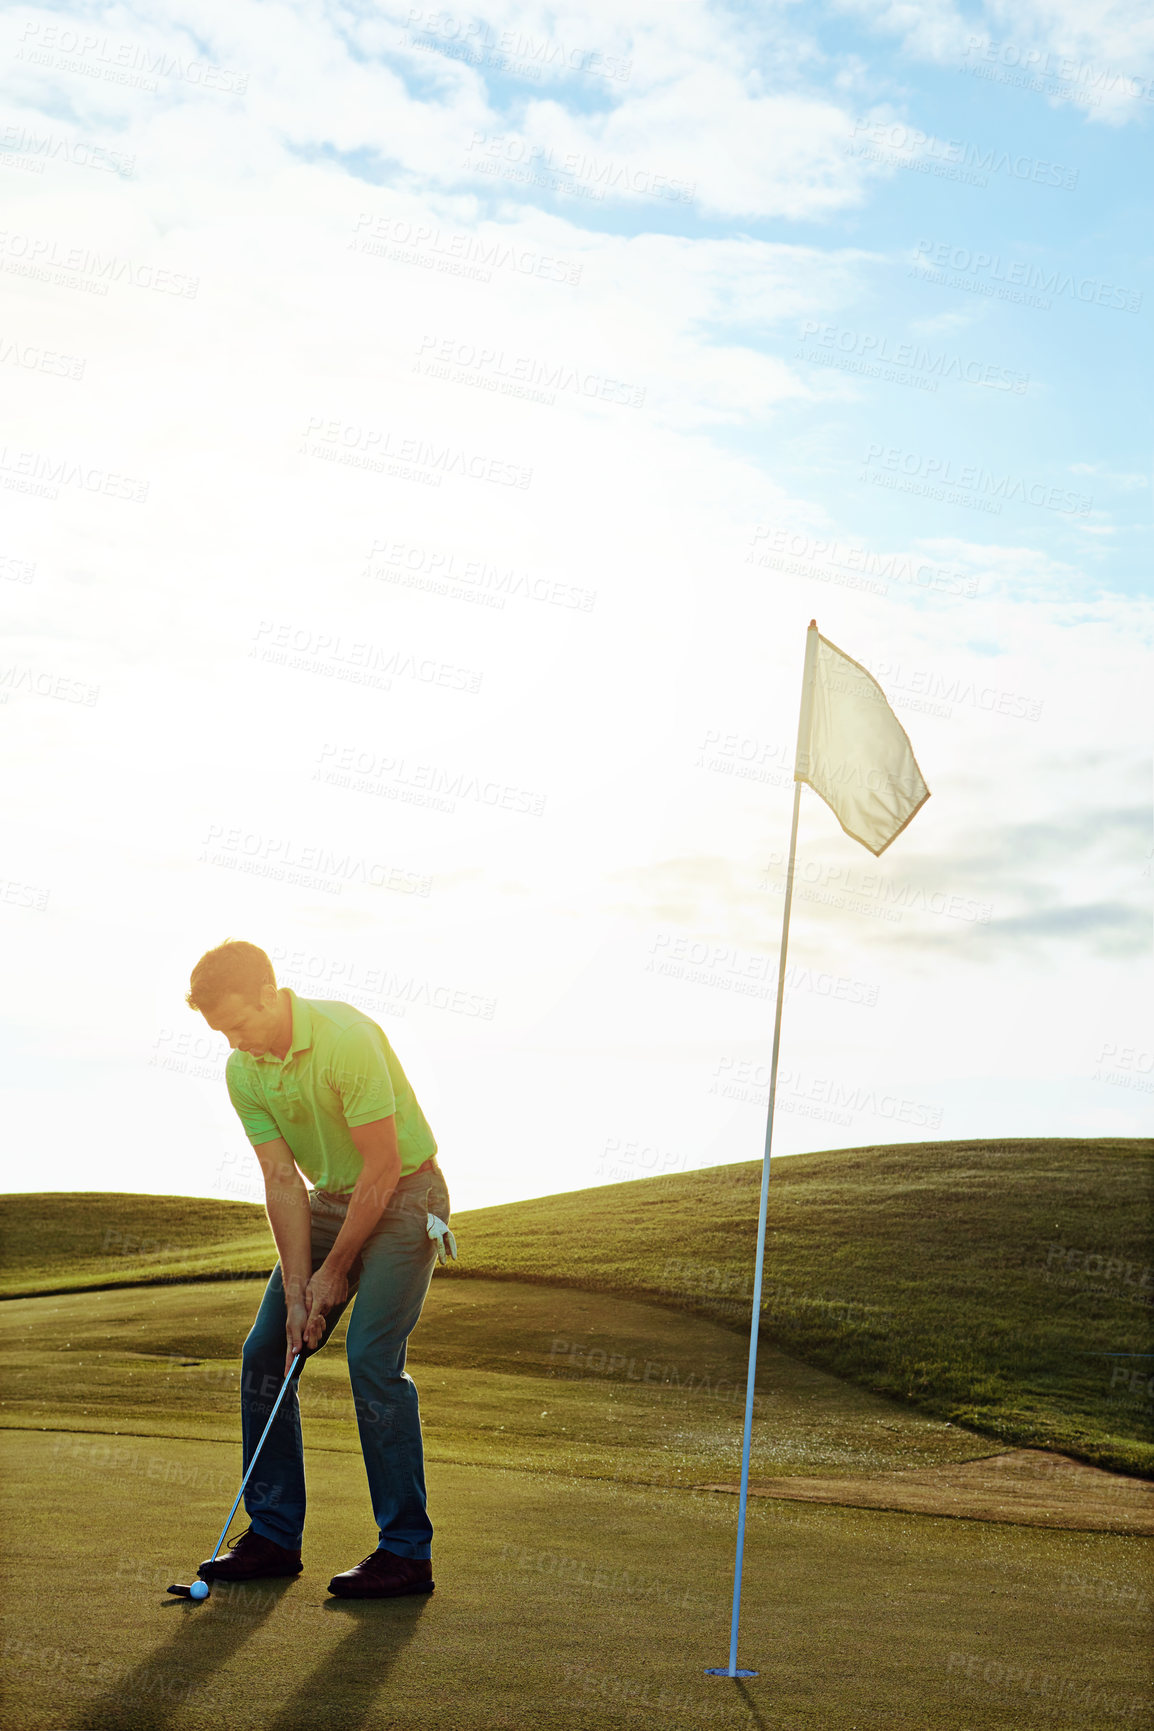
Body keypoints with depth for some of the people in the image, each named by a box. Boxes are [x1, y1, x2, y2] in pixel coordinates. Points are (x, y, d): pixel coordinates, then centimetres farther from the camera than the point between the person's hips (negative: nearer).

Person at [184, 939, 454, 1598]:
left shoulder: (347, 1038, -27)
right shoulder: (243, 1072, -6)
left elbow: (381, 1169, -23)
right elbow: (283, 1180, -6)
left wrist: (335, 1272, -15)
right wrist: (297, 1291, -12)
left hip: (404, 1195, -7)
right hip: (330, 1200, 7)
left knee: (372, 1357, -18)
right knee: (266, 1352, 2)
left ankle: (407, 1551, -10)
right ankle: (274, 1534, 13)